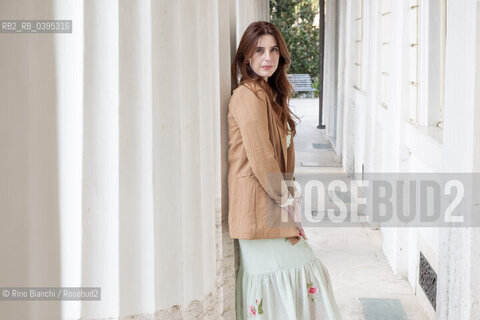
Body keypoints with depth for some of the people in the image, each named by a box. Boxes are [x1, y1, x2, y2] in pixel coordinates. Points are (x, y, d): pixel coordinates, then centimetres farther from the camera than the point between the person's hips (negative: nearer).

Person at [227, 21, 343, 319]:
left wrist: (288, 192, 9)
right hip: (261, 205, -10)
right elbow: (260, 159, -20)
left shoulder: (270, 93, 16)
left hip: (275, 199, 10)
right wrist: (286, 197, -9)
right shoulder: (250, 96, -16)